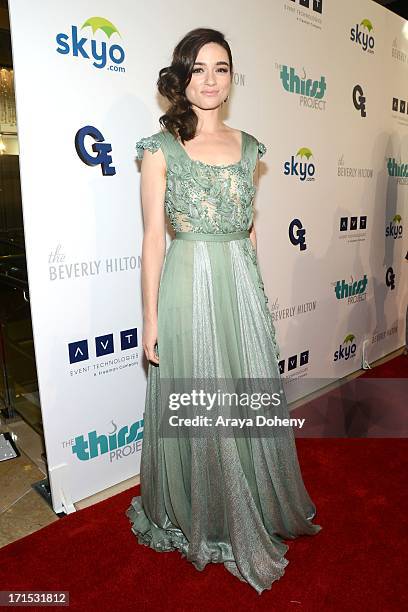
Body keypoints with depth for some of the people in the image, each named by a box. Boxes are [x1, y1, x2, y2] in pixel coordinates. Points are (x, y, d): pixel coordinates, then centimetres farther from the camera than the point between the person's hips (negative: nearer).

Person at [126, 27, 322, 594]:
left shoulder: (248, 146, 12)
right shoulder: (161, 147, -1)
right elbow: (153, 236, -5)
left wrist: (256, 292, 15)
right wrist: (150, 319, -7)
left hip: (243, 287, 5)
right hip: (188, 287, -4)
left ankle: (253, 513, 39)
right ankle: (199, 519, 34)